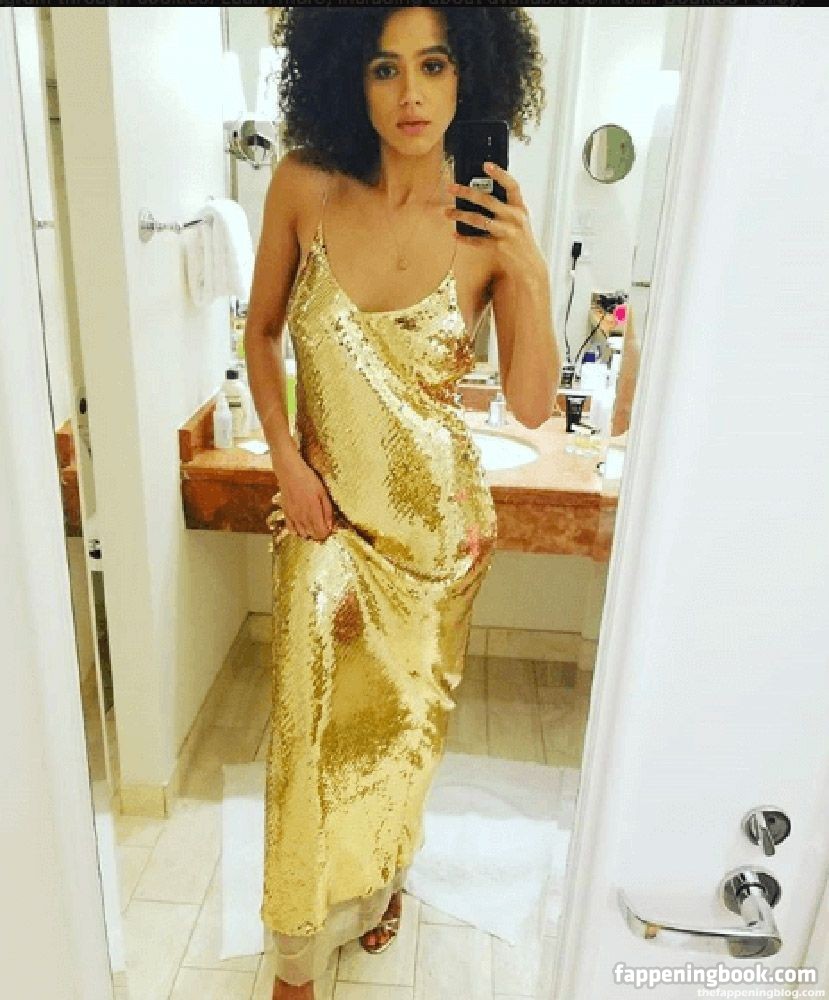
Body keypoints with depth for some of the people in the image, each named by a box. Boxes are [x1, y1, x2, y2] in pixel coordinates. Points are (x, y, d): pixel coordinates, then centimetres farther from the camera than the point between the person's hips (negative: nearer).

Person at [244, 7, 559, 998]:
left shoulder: (493, 225, -10)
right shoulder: (305, 186, -9)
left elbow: (532, 404, -9)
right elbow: (261, 332, 3)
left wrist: (530, 275, -22)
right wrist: (285, 460, -6)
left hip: (438, 514, 1)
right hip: (325, 505, 0)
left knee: (408, 710, 18)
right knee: (318, 723, 6)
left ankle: (383, 871, 51)